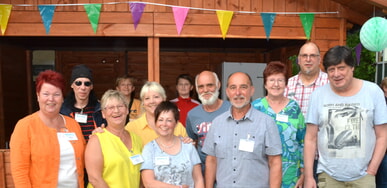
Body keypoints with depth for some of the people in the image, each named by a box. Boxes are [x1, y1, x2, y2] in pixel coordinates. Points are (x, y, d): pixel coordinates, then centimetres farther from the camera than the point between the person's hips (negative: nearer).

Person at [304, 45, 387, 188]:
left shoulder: (373, 91, -3)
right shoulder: (318, 95, -4)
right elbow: (311, 138, -3)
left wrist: (371, 171, -5)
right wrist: (308, 176, -5)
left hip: (362, 176, 0)